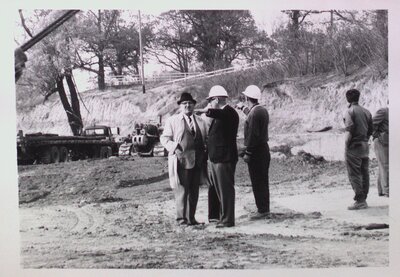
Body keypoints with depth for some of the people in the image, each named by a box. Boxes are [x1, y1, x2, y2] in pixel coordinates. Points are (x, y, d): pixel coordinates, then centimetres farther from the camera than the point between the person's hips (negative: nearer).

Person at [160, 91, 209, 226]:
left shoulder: (200, 121, 17)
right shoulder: (172, 121, 4)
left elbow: (206, 139, 20)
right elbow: (164, 138, 0)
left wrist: (205, 157, 8)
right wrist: (174, 147, -17)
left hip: (198, 161, 5)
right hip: (181, 160, -5)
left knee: (194, 191, 9)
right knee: (181, 190, -8)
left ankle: (191, 218, 17)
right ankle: (181, 218, -1)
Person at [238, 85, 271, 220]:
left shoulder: (254, 113, -19)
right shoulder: (262, 110, 10)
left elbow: (253, 135, -22)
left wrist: (247, 153, -19)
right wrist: (244, 108, 44)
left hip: (256, 152, -10)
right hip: (264, 148, 10)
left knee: (257, 182, -4)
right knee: (263, 181, 15)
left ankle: (262, 210, 0)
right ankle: (264, 208, 22)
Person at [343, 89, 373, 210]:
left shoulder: (349, 111, -9)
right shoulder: (366, 111, 11)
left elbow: (349, 131, -18)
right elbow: (370, 131, 12)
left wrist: (346, 146, -13)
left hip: (354, 147, -7)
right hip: (365, 145, 7)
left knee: (354, 175, -4)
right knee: (364, 174, 10)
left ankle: (359, 201, -8)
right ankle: (363, 200, 15)